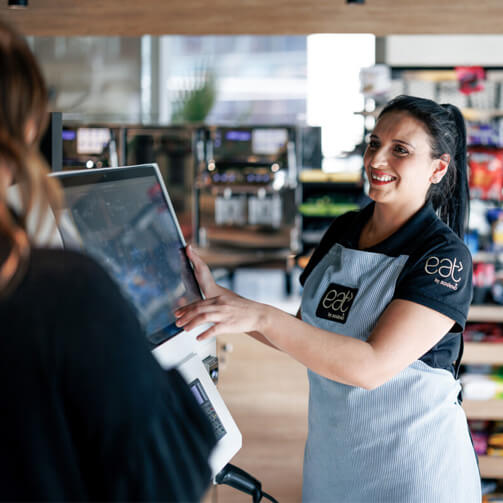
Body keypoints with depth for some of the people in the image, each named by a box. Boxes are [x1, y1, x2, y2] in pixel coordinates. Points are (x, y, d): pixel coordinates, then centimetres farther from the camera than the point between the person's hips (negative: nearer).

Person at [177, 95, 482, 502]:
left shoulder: (445, 257, -17)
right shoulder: (343, 230, 4)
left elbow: (373, 365, -27)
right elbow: (302, 336, 8)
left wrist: (262, 317, -32)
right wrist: (218, 297, -3)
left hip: (411, 468, -6)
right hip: (331, 453, 6)